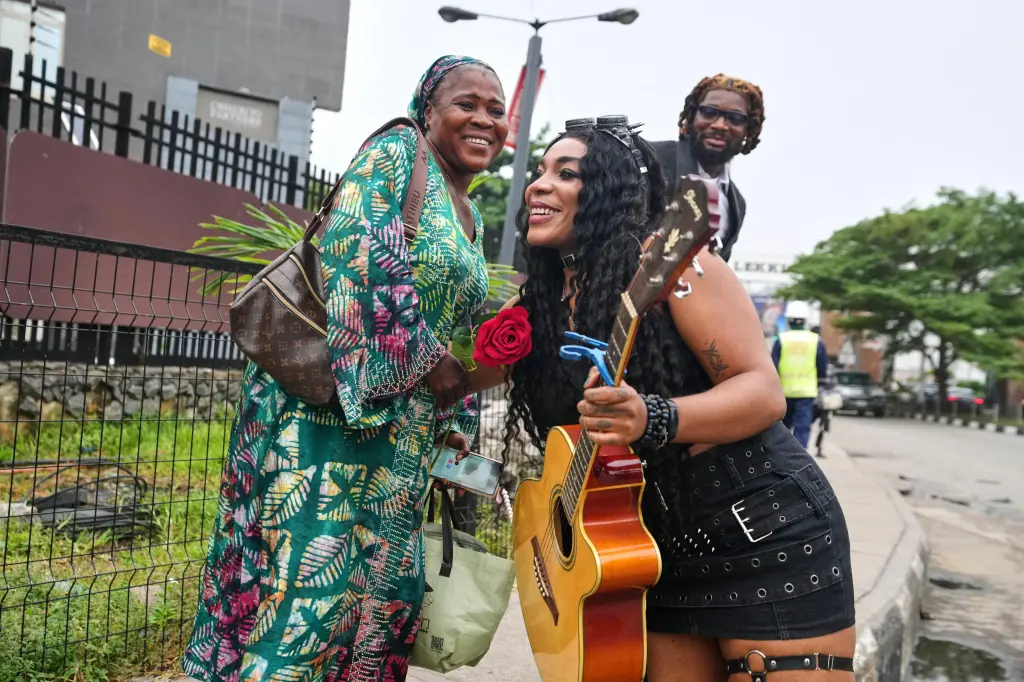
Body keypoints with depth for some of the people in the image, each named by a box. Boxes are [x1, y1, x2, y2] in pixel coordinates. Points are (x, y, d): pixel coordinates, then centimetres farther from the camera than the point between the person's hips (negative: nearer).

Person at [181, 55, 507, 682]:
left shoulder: (471, 219, 21)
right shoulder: (398, 153, -3)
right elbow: (359, 252, -19)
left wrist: (461, 430, 17)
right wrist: (427, 358, -15)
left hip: (406, 429, 8)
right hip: (332, 400, -8)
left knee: (380, 583, 11)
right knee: (307, 572, -6)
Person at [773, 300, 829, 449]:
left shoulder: (781, 339, -2)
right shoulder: (816, 341, 1)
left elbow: (773, 368, -3)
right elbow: (823, 369, 5)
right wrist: (822, 387, 19)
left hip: (784, 391, 1)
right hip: (806, 392, -1)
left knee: (782, 427, 17)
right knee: (802, 428, -2)